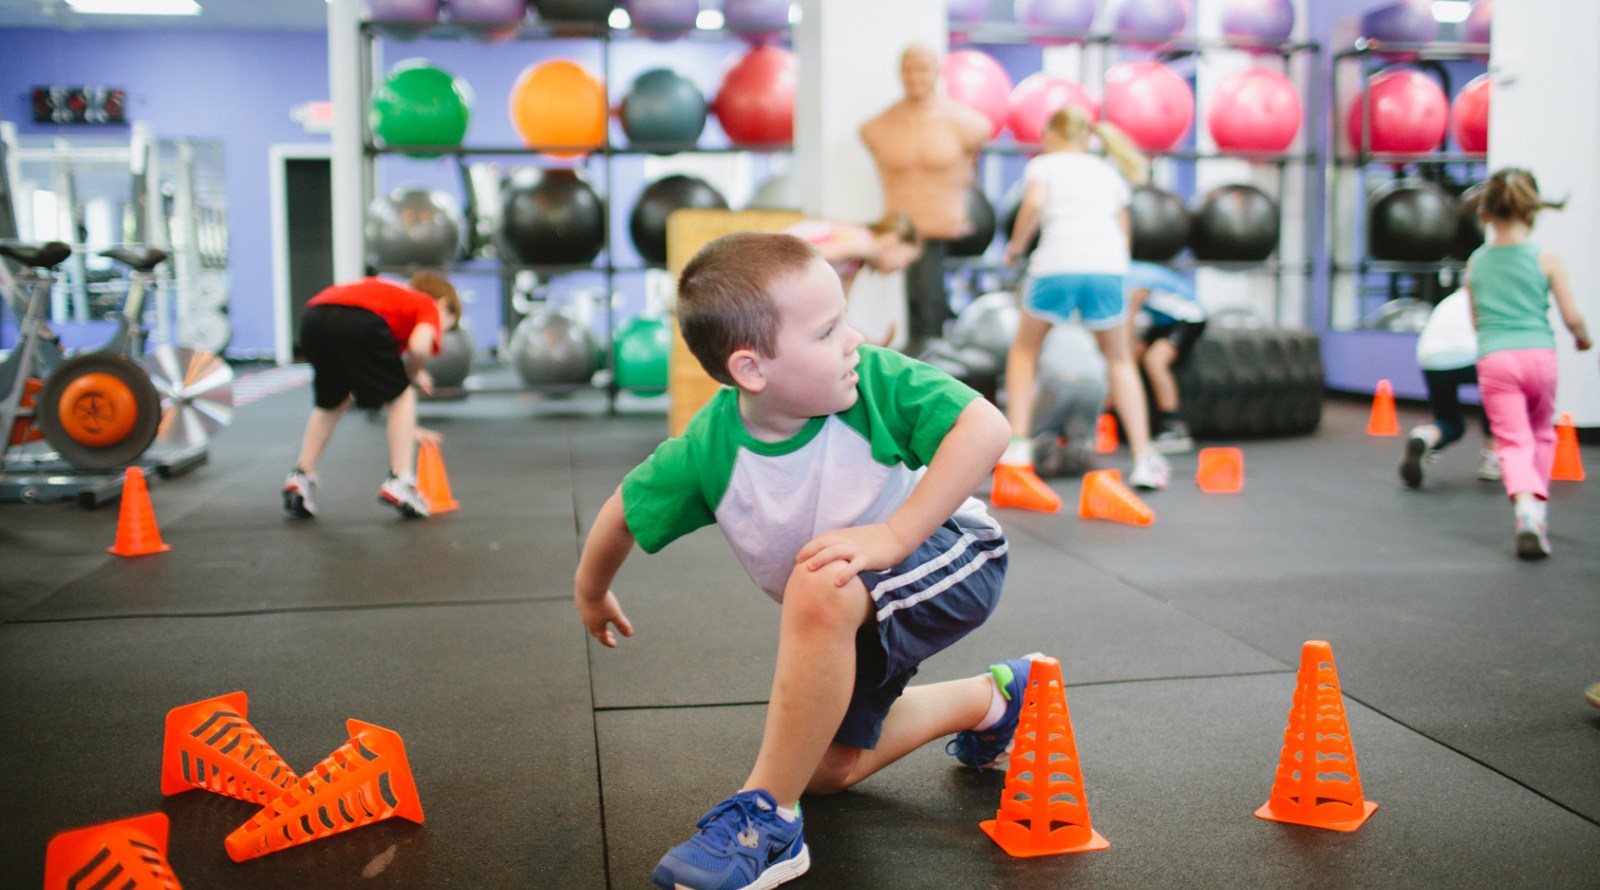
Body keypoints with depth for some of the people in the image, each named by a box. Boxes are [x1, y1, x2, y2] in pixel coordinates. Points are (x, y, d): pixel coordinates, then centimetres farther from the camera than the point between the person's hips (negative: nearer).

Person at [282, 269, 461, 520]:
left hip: (312, 318, 7)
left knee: (331, 403, 30)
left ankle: (300, 477, 30)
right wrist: (414, 374, 18)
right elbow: (418, 346, -4)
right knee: (402, 396, 15)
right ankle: (399, 482, 11)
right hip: (359, 319, -7)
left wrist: (407, 429, 49)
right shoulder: (429, 307, 23)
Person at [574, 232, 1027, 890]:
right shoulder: (709, 450, -22)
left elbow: (986, 426, -36)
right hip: (845, 615, 5)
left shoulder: (875, 380, -28)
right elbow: (624, 513, -5)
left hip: (950, 554, -5)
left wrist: (894, 534, -39)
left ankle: (767, 816, -24)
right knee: (829, 768, 16)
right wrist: (591, 593, 13)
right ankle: (989, 699, 36)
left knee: (821, 586, -38)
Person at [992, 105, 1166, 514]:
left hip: (1057, 265, -2)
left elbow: (1034, 203, -5)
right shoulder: (1108, 172, 28)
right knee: (1120, 359, 20)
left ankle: (1016, 451, 10)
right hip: (1108, 267, 3)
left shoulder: (1042, 164, 16)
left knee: (1024, 350, 19)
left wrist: (1015, 249, 6)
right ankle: (1144, 458, 14)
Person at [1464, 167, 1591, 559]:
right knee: (1541, 432, 23)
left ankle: (1526, 509, -26)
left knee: (1513, 441, -1)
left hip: (1493, 360, 0)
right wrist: (1583, 338, 23)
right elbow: (1572, 317, 3)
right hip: (1539, 354, 0)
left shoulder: (1475, 262, 7)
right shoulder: (1547, 259, 0)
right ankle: (1538, 512, 28)